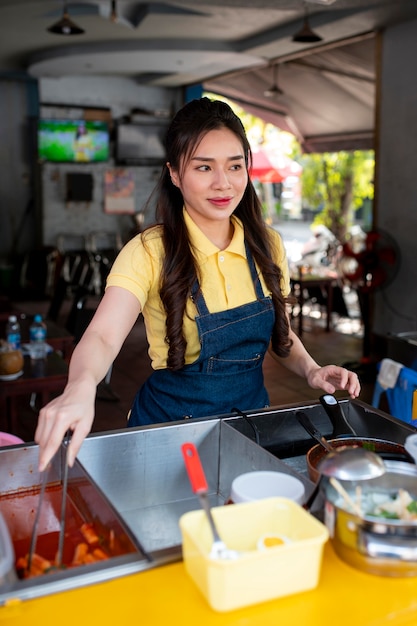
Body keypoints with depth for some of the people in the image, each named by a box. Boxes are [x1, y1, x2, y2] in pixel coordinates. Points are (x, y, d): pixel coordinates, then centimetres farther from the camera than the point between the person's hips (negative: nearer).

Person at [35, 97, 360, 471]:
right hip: (172, 420, -3)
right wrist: (81, 387, -51)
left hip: (252, 412, 3)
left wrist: (311, 369, -8)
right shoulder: (150, 252, -15)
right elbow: (103, 336, -30)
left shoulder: (267, 245, -1)